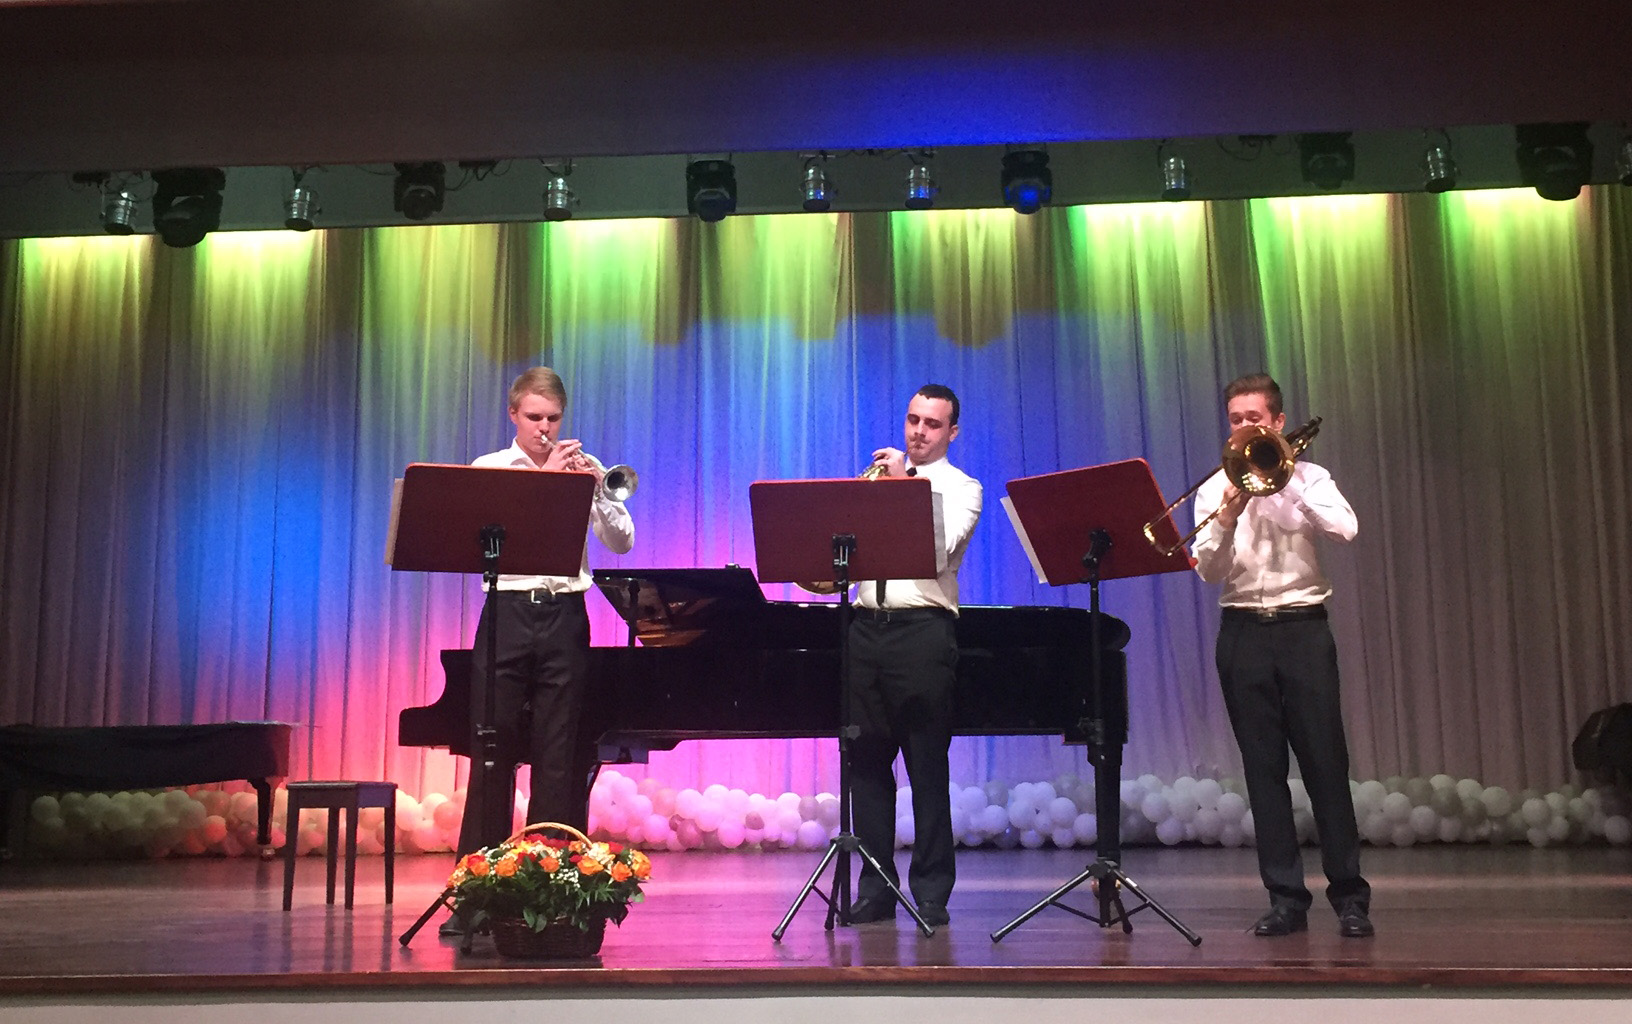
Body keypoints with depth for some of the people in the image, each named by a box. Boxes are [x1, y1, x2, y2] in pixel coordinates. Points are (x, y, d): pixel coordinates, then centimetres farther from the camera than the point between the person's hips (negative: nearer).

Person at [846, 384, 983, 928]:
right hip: (867, 624, 5)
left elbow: (939, 547, -14)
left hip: (922, 628, -4)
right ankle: (875, 889, 14)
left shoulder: (961, 488, 5)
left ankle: (932, 892, 6)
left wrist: (901, 485, -12)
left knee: (927, 764, -3)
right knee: (867, 761, 5)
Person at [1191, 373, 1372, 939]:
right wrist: (1227, 518, -17)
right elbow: (1208, 569, -1)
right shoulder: (1215, 488, 8)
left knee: (1326, 763, -3)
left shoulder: (1308, 478, 6)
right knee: (1263, 769, 2)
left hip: (1302, 629, -1)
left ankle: (1350, 896, 5)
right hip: (1243, 633, 1)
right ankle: (1285, 897, 9)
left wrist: (1284, 482, -13)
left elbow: (1344, 528, -13)